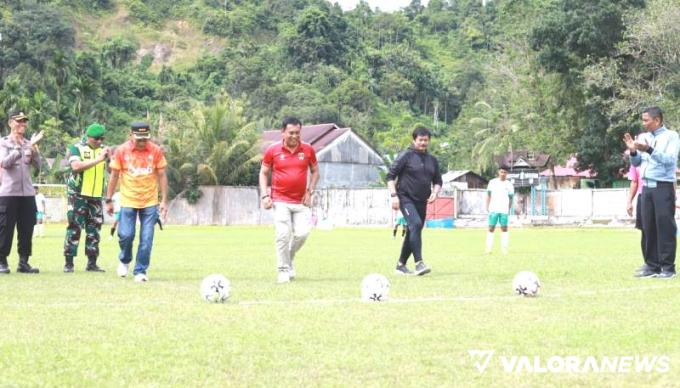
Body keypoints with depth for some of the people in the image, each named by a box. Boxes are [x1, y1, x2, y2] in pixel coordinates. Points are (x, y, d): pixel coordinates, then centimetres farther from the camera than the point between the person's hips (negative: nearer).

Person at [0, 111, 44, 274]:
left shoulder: (28, 144, 13)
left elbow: (37, 165, 4)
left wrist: (33, 147, -9)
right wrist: (20, 148, -25)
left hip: (27, 193, 5)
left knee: (27, 229, 4)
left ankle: (24, 262, 10)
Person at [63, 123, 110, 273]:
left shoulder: (103, 149, 11)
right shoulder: (76, 148, -4)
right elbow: (76, 166, -22)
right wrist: (98, 160, -24)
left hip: (96, 196, 5)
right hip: (78, 195, -5)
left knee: (94, 230, 6)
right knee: (74, 228, -5)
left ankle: (92, 263, 12)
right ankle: (68, 263, -1)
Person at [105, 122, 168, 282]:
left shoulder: (156, 151, -4)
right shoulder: (121, 151, -5)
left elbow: (161, 176, 2)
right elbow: (114, 176, 2)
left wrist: (164, 200, -1)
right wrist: (109, 200, 2)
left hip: (150, 202, 1)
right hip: (128, 201, -1)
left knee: (146, 239, -3)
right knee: (126, 234, -7)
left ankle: (140, 271, 9)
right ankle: (124, 261, 23)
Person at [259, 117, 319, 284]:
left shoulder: (308, 150, 2)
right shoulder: (272, 150, -2)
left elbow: (315, 171, 14)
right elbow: (263, 173, 7)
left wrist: (310, 191, 1)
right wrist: (264, 195, -4)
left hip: (301, 201, 2)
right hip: (280, 201, -2)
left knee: (302, 233, -7)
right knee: (283, 235, -9)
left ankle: (289, 258, 22)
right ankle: (283, 270, 3)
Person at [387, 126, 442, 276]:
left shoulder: (432, 160, 13)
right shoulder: (406, 156, -4)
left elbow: (438, 181, 21)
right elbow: (391, 176, -5)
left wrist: (435, 192, 0)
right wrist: (394, 195, -15)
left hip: (422, 202, 7)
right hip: (406, 199, -7)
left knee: (413, 232, 10)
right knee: (416, 224, -26)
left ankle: (401, 265, 23)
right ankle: (419, 263, -30)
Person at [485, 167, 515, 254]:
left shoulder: (509, 185, 8)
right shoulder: (492, 182, 8)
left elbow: (511, 198, 10)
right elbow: (488, 195, 9)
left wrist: (509, 209, 5)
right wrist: (487, 207, 3)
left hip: (504, 210, 0)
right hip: (493, 209, 0)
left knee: (504, 228, -1)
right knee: (491, 228, -3)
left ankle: (504, 248, 2)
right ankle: (488, 248, -1)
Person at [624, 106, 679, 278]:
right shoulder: (643, 137, 13)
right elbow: (636, 163, 16)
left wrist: (649, 150, -25)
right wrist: (633, 151, -3)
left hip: (663, 187, -6)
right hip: (647, 187, 6)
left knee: (665, 227, -6)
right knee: (648, 228, 6)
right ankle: (652, 266, 11)